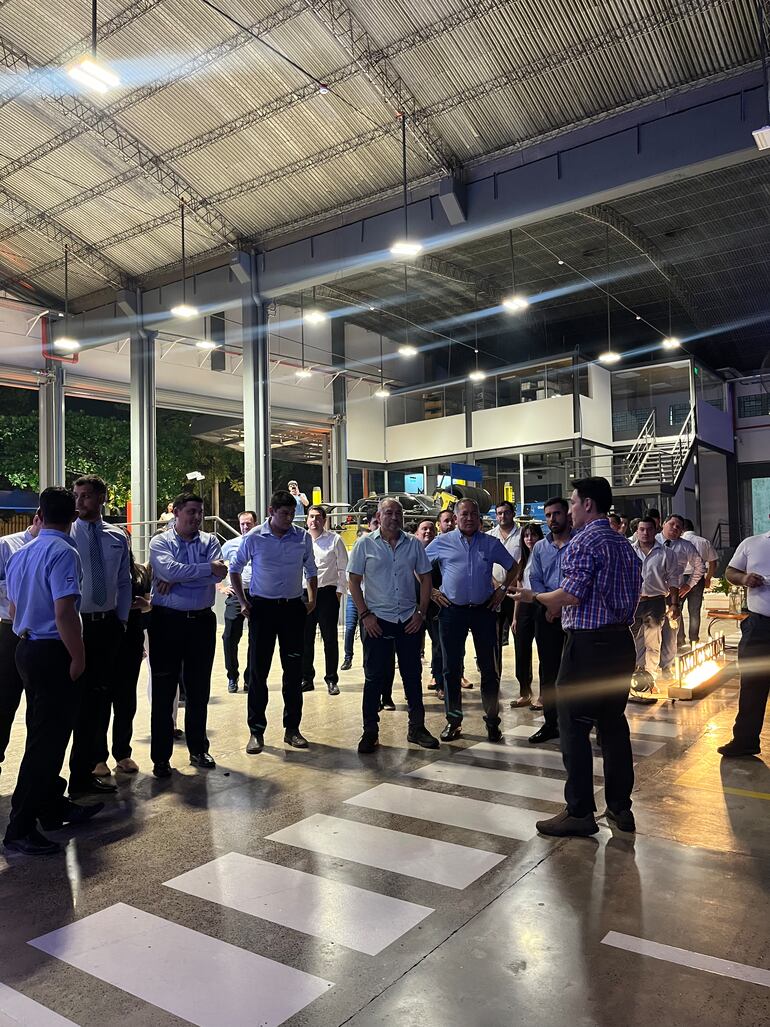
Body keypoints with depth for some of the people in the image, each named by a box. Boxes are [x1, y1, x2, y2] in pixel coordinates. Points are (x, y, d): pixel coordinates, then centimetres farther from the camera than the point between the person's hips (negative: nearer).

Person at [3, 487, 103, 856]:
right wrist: (78, 658, -16)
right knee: (49, 738, -2)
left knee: (42, 733, 18)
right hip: (53, 653, -9)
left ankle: (52, 807, 32)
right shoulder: (63, 553, -18)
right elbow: (64, 613, -24)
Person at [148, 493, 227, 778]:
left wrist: (178, 579, -16)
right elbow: (170, 570, -21)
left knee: (199, 689, 12)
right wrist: (207, 568, -14)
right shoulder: (160, 542, -1)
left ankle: (198, 749, 26)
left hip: (202, 621, 3)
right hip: (167, 621, -3)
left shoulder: (209, 541, 6)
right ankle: (161, 757, 14)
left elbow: (220, 572, -11)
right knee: (164, 690, 4)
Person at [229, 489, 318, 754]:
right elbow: (235, 568, 7)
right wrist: (243, 602, 2)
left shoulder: (303, 538, 1)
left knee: (294, 671, 6)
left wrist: (312, 600, 5)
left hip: (293, 608, 2)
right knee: (258, 670, 0)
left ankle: (292, 728, 18)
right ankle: (256, 730, 11)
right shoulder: (253, 538, -5)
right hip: (262, 608, -2)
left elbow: (311, 571, 15)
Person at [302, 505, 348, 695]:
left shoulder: (334, 539, 2)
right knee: (305, 639, 8)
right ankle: (306, 679, 20)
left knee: (330, 638, 1)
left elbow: (343, 568, 2)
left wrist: (339, 590, -4)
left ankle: (332, 680, 11)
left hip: (328, 592, -3)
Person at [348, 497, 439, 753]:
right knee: (374, 677, 3)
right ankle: (370, 732, 14)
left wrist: (421, 612, 0)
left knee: (413, 675, 10)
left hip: (409, 620, 3)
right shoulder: (365, 544, -2)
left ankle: (417, 728, 23)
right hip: (377, 620, -2)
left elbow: (425, 578, 8)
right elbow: (353, 580, -2)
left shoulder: (414, 544, 5)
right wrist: (365, 614, -9)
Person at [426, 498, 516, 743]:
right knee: (451, 668, 6)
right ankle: (453, 720, 18)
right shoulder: (442, 542, 2)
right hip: (452, 610, -1)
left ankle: (492, 721, 17)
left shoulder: (491, 544, 6)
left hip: (484, 610, 1)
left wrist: (502, 589, 6)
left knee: (490, 668, 4)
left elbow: (512, 567, 18)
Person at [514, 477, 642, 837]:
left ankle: (579, 812, 5)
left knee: (574, 726, -1)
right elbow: (632, 593, 18)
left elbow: (571, 594, -22)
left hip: (587, 643, -9)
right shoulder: (624, 544, 14)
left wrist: (534, 597, -4)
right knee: (613, 723, 15)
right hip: (621, 640, 9)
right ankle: (620, 806, 22)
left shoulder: (585, 542, -13)